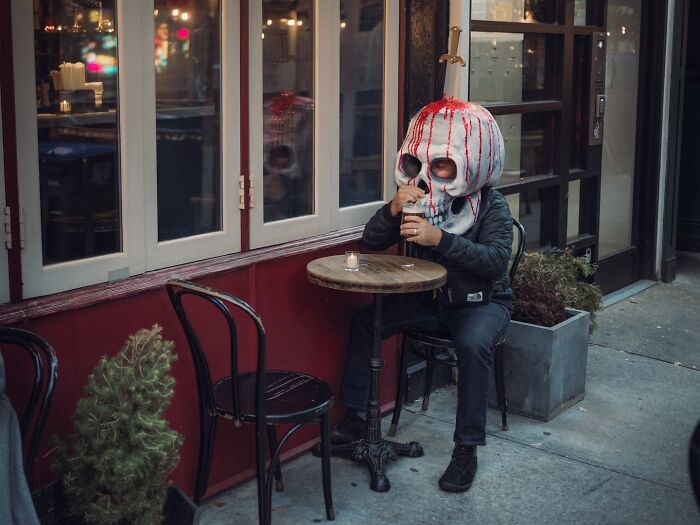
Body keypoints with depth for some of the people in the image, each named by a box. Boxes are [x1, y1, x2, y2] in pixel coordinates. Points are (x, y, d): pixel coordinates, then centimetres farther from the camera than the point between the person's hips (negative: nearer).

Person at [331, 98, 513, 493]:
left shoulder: (491, 206, -13)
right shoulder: (422, 198, -2)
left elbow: (496, 260, -29)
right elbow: (372, 243, -2)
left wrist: (441, 238, -40)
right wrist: (393, 209, -23)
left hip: (483, 301, -5)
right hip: (430, 298, 5)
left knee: (472, 343, -36)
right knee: (364, 320, -11)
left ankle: (467, 448, -25)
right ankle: (356, 416, 1)